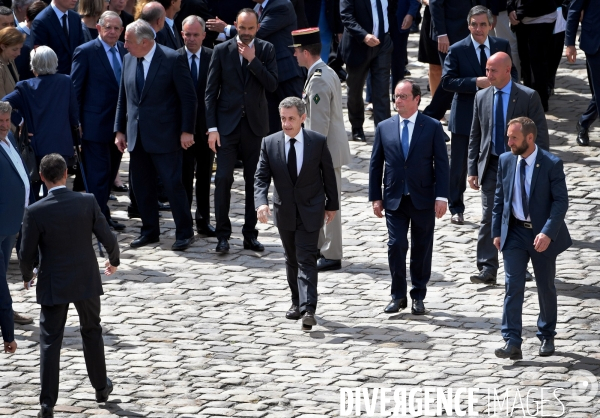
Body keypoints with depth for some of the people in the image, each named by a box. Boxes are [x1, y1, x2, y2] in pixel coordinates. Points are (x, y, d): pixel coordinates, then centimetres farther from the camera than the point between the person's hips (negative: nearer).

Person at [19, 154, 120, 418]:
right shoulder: (88, 202, -11)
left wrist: (26, 276, 12)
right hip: (87, 281, 2)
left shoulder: (35, 212, -16)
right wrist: (113, 260, 16)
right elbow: (108, 239, -6)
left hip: (53, 286, -2)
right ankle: (101, 388, 35)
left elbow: (27, 253, -9)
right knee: (91, 332, 22)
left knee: (50, 342, 5)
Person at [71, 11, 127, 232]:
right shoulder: (85, 52, -9)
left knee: (110, 172, 13)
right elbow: (75, 88, -7)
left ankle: (102, 215, 22)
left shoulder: (124, 52, 9)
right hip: (96, 123, -6)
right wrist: (76, 121, -11)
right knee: (98, 172, -4)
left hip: (118, 122, 6)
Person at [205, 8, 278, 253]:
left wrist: (252, 60, -16)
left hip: (255, 124, 1)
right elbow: (211, 91, -2)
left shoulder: (265, 50, 3)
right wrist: (212, 127, -8)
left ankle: (250, 234, 14)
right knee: (223, 179, -7)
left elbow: (272, 85, -8)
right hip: (227, 124, -1)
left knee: (254, 181, 6)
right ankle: (223, 235, 0)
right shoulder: (221, 51, -1)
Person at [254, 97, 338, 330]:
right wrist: (261, 202, -23)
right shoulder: (269, 144, -4)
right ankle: (297, 302, 29)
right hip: (284, 211, 3)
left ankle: (308, 310, -19)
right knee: (291, 259, 15)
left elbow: (328, 175, 2)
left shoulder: (318, 142, -7)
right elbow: (261, 178, -7)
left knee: (306, 260, -11)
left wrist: (332, 204, 7)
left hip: (310, 211, -3)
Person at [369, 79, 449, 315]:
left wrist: (441, 196, -10)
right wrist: (375, 197, 2)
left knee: (421, 249, 6)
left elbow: (441, 163, -2)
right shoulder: (384, 128, 5)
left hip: (423, 198, -1)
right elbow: (375, 164, 8)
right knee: (396, 245, -7)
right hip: (394, 199, 1)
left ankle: (418, 296, 17)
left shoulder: (432, 127, -1)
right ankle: (398, 296, 5)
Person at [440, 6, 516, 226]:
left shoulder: (502, 46, 2)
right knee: (459, 166, 6)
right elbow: (447, 81, -14)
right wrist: (476, 82, -25)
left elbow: (512, 74, 8)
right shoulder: (457, 50, -8)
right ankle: (456, 209, 19)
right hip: (465, 116, -2)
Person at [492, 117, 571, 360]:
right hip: (514, 232, 2)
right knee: (513, 286, -8)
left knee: (545, 287, 11)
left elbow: (561, 201, -14)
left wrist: (547, 233, -25)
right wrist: (497, 232, 4)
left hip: (542, 235, -2)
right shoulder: (505, 161, 1)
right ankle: (512, 343, -12)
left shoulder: (551, 164, -12)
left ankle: (547, 337, 29)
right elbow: (499, 199, 9)